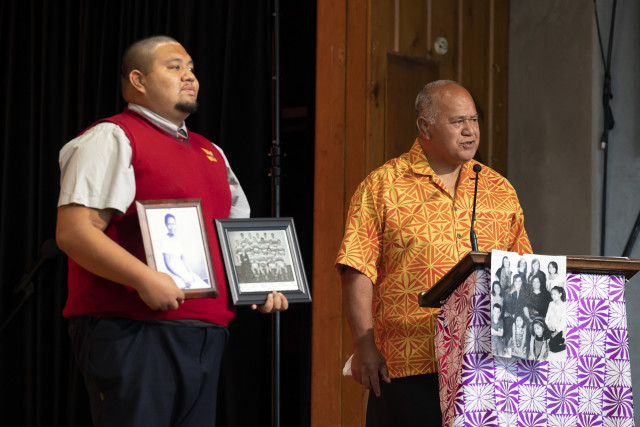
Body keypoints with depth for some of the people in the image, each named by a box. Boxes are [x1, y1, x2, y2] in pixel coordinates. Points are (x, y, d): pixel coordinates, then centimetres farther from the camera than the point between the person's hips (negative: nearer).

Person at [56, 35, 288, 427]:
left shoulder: (211, 154, 23)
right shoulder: (112, 138, -2)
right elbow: (73, 232, -14)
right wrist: (144, 278, -24)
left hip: (206, 337, 8)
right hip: (133, 333, -8)